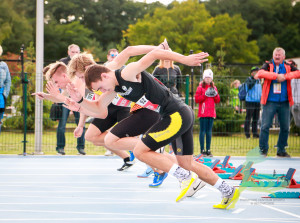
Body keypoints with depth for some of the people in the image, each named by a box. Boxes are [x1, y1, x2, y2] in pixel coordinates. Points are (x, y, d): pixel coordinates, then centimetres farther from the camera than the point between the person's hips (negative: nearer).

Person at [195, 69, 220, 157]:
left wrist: (215, 94, -4)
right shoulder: (200, 87, 1)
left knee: (209, 131, 6)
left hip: (211, 112, 5)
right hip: (203, 113, -5)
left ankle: (208, 149, 10)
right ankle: (202, 150, -3)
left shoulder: (214, 87, 15)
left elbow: (217, 101, 15)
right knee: (203, 131, -5)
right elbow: (196, 99, -8)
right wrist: (205, 95, -16)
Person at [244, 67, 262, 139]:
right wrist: (255, 80, -31)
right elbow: (249, 86, -25)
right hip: (250, 101, -7)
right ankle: (247, 134, 0)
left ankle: (255, 133, 15)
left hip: (257, 101, 7)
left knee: (256, 118, 9)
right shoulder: (249, 79, -5)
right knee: (248, 118, -4)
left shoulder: (258, 81, 16)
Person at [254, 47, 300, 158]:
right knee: (265, 126, -7)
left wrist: (285, 76, -20)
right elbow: (260, 73, -20)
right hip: (270, 102, -3)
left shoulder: (288, 67, 8)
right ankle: (263, 150, 5)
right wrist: (277, 76, -22)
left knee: (285, 127, 7)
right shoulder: (268, 65, 1)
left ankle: (281, 150, 21)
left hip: (284, 102, 3)